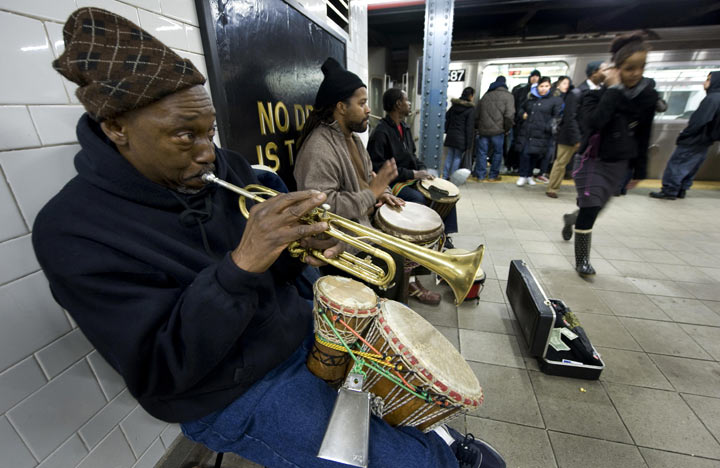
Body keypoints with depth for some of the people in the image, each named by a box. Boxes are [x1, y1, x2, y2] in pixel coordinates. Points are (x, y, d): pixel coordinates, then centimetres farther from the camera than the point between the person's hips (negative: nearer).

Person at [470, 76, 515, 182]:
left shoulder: (486, 95, 14)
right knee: (497, 152, 8)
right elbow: (509, 115, -9)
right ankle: (494, 175, 12)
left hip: (483, 129, 3)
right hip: (498, 130, -3)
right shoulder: (508, 96, 1)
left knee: (481, 152, 6)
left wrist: (478, 126, 21)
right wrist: (507, 128, 4)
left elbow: (476, 114, 14)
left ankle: (479, 175, 8)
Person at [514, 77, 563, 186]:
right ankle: (523, 176, 6)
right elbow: (520, 109, 31)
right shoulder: (531, 99, 17)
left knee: (534, 155, 2)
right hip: (525, 132, 2)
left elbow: (558, 116, -1)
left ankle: (529, 176, 19)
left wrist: (548, 126, -14)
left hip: (540, 135, -2)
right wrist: (523, 114, 10)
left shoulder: (555, 101, 5)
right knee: (524, 154, -7)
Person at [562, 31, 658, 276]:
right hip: (592, 160, -4)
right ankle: (581, 261, 5)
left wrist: (639, 169, 8)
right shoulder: (597, 94, -10)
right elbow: (594, 122, -31)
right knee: (590, 210, -10)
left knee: (594, 209, 11)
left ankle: (571, 218, 46)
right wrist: (614, 89, -23)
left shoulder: (648, 95, 1)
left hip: (619, 164, 5)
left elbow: (643, 136, 7)